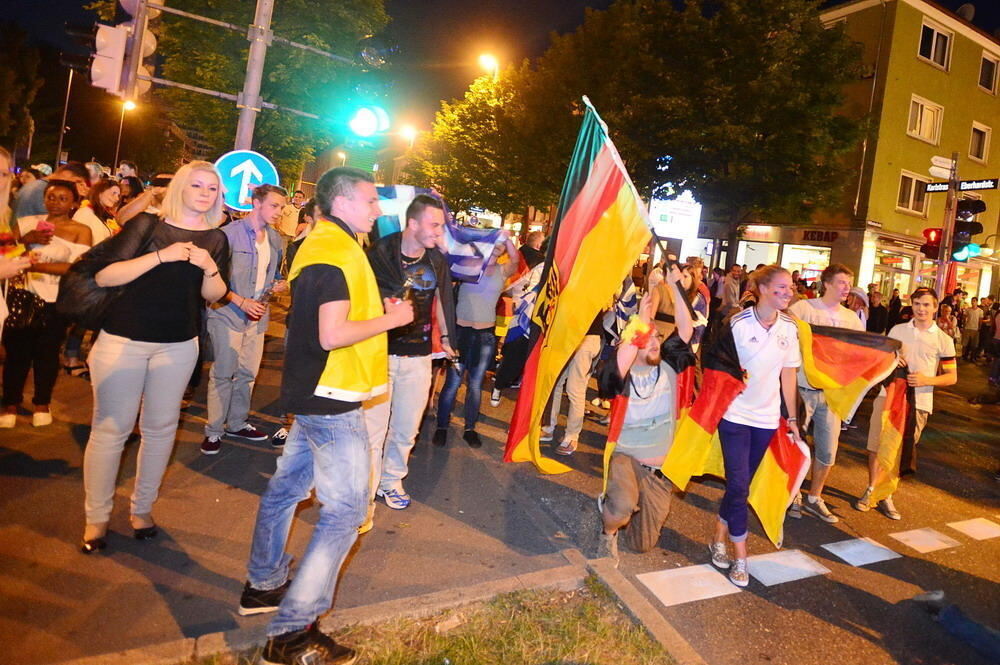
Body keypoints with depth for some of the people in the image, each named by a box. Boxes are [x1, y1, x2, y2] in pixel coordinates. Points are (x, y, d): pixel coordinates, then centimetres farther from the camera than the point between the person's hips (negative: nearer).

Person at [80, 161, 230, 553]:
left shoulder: (216, 239, 4)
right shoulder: (147, 224, -4)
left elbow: (214, 295, 4)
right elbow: (104, 276, -12)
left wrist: (210, 268, -15)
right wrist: (162, 255, -21)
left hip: (178, 345, 3)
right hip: (123, 340, -2)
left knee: (160, 427, 8)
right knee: (111, 427, 2)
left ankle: (142, 507, 24)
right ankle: (96, 517, 16)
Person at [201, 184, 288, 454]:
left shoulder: (275, 239, 10)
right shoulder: (230, 233, -10)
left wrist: (279, 284, 0)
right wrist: (240, 301, -18)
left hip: (258, 315, 6)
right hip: (228, 313, -6)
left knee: (248, 373, 12)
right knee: (223, 373, -2)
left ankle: (237, 423, 27)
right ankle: (214, 430, 10)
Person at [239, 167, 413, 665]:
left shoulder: (323, 243, 14)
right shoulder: (335, 251, -18)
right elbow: (333, 335, -25)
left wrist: (380, 310, 10)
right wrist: (391, 319, -13)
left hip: (314, 394, 11)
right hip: (332, 399, -11)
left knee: (288, 485, 20)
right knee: (344, 511, -6)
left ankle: (264, 585, 37)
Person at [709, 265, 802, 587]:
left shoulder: (789, 327, 1)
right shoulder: (738, 324, -12)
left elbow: (788, 374, 7)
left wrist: (792, 417, 9)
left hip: (767, 417, 4)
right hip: (735, 415, -4)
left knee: (740, 483, 12)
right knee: (739, 484, -5)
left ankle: (720, 538, 31)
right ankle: (740, 556, 8)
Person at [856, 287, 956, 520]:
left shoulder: (944, 340, 0)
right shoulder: (897, 330, 6)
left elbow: (952, 377, 2)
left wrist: (926, 380, -16)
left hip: (918, 402, -1)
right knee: (876, 446, 1)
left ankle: (886, 495, 22)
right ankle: (871, 491, 15)